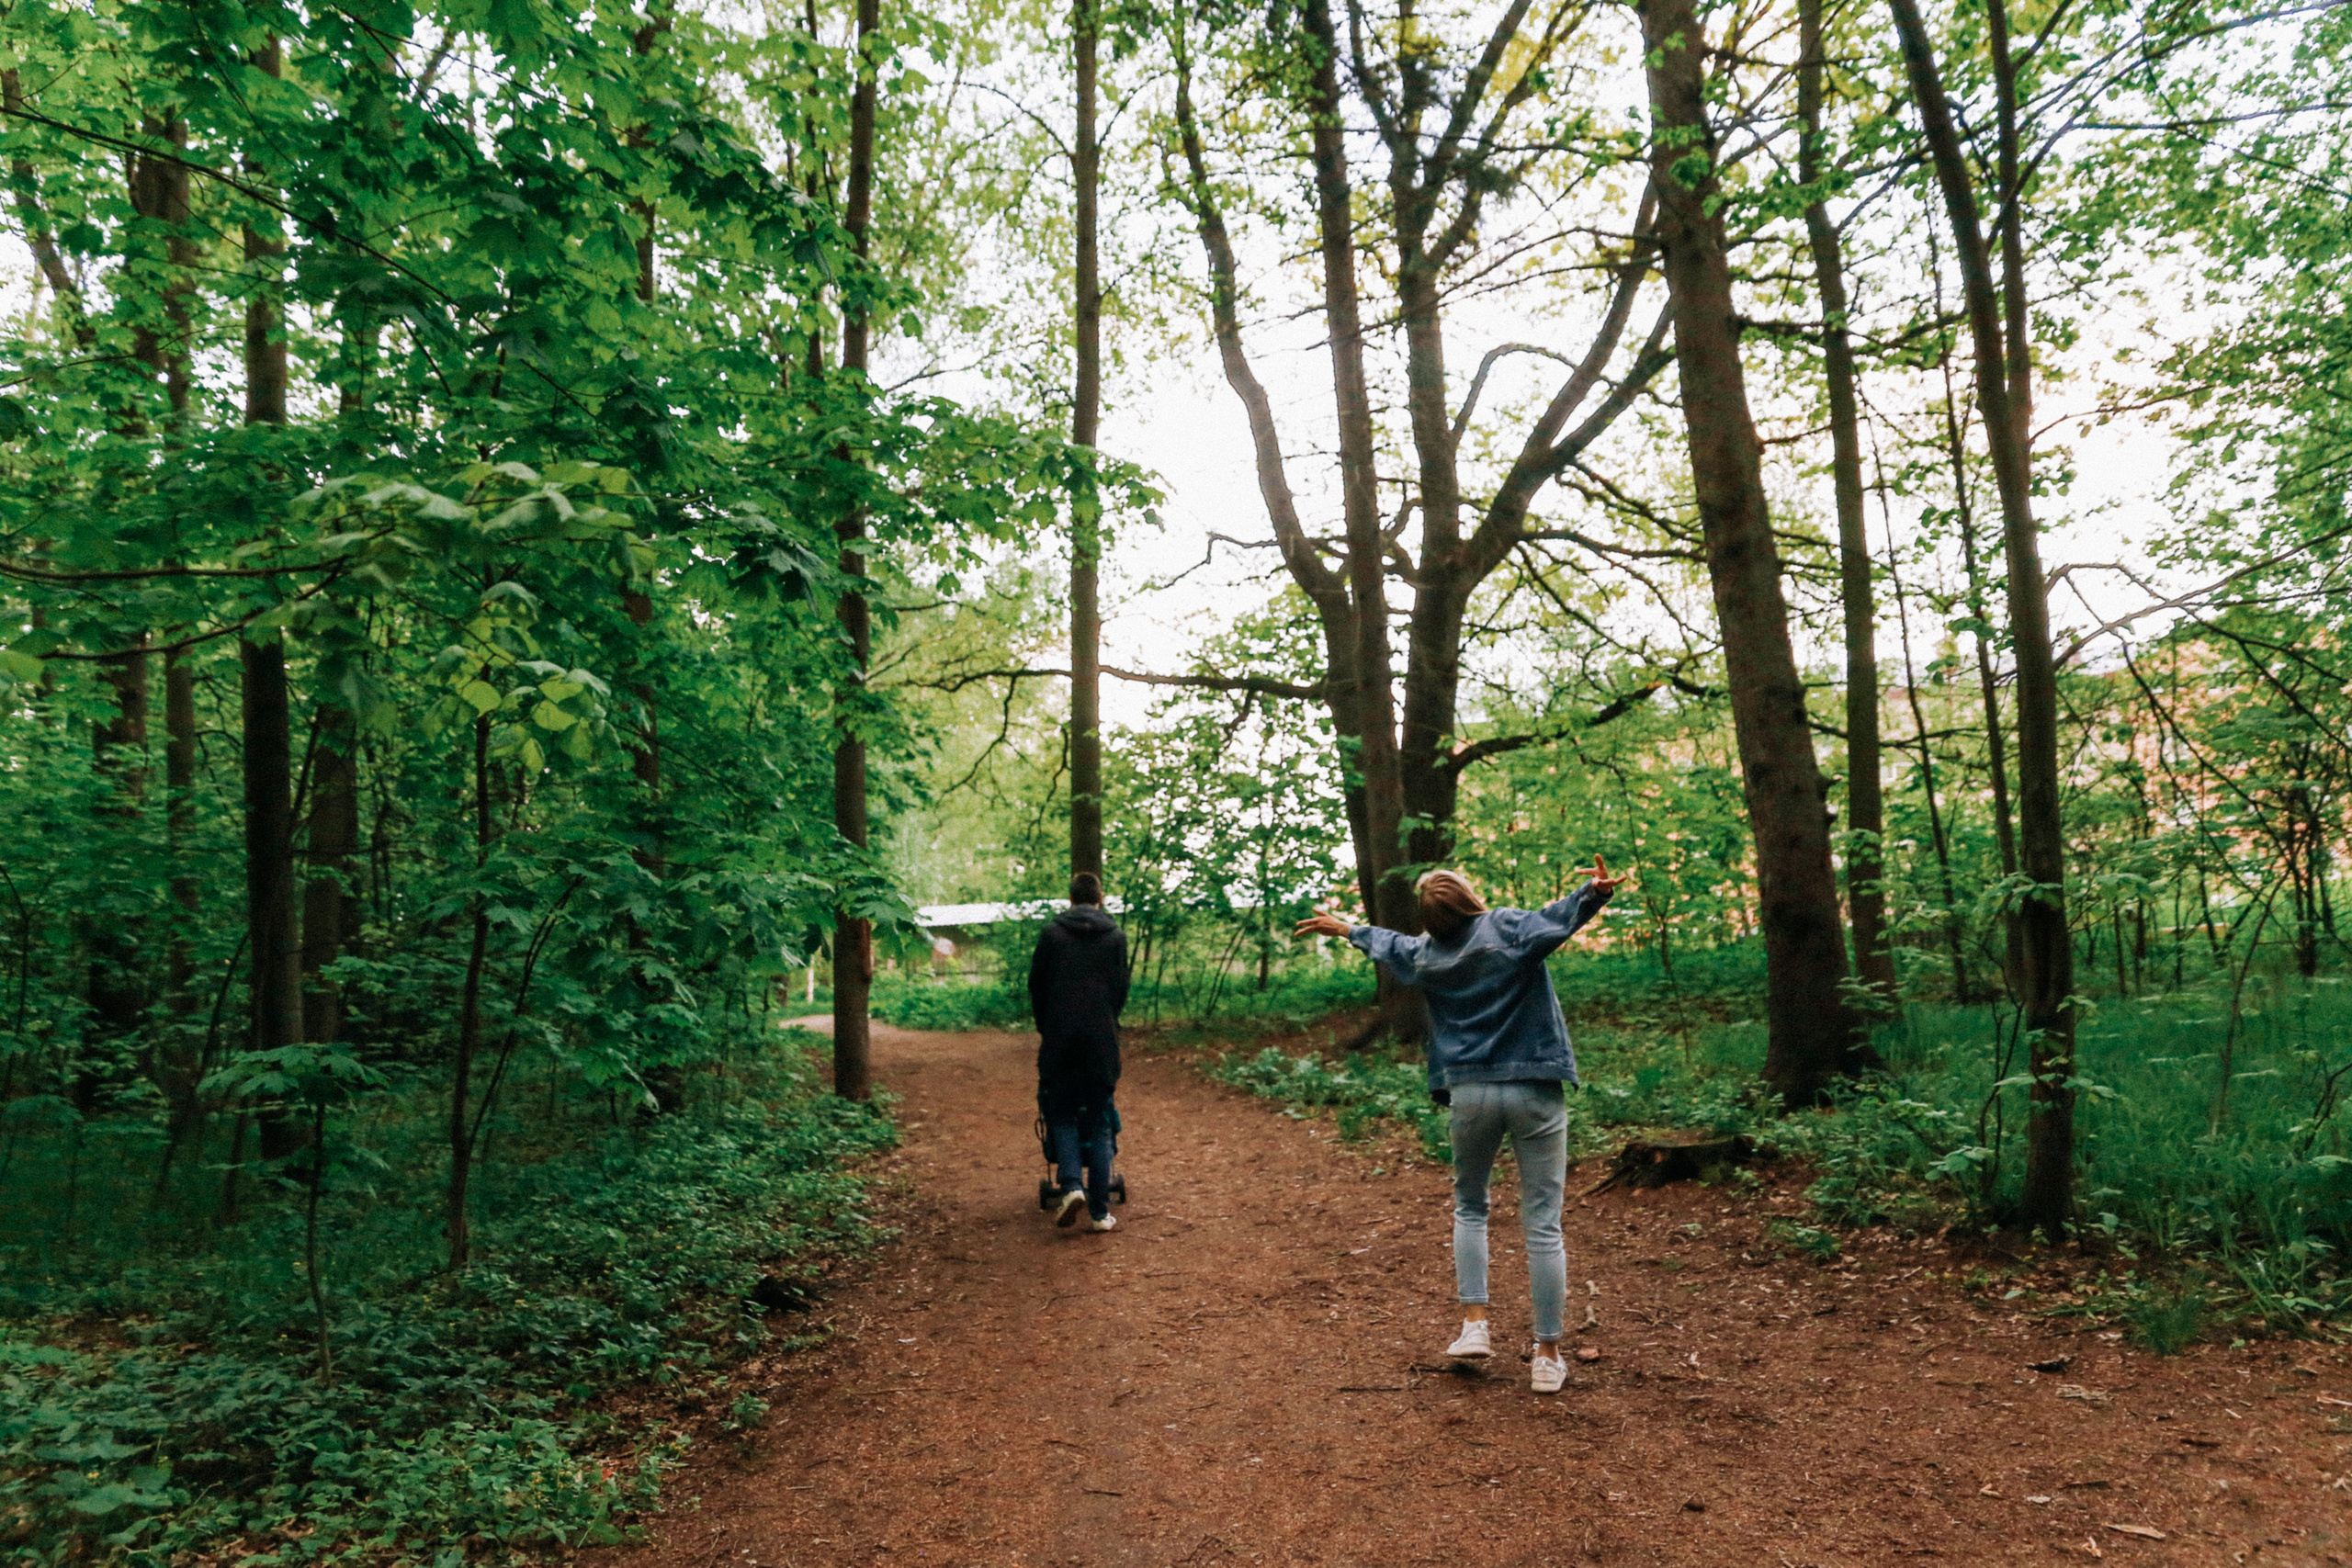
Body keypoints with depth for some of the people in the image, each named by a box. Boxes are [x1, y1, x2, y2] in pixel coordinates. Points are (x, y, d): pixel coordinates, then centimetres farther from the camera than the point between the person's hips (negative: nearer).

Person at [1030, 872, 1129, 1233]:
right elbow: (1121, 989, 9)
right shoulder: (1116, 935, 4)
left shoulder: (1051, 932, 2)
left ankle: (1071, 1185, -9)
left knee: (1061, 1115, 13)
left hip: (1059, 1039, 0)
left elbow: (1036, 985, 6)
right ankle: (1099, 1212, 5)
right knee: (1100, 1122, 6)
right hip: (1101, 1040, 1)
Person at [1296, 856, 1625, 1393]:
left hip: (1471, 1092, 3)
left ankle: (1475, 1324, 14)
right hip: (1535, 1091, -3)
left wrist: (1347, 929, 47)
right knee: (1542, 1225, 2)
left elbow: (1388, 944, 28)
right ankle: (1548, 1357, 8)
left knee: (1469, 1207, 23)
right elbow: (1557, 919, -25)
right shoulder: (1508, 929, -5)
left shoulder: (1425, 955, 7)